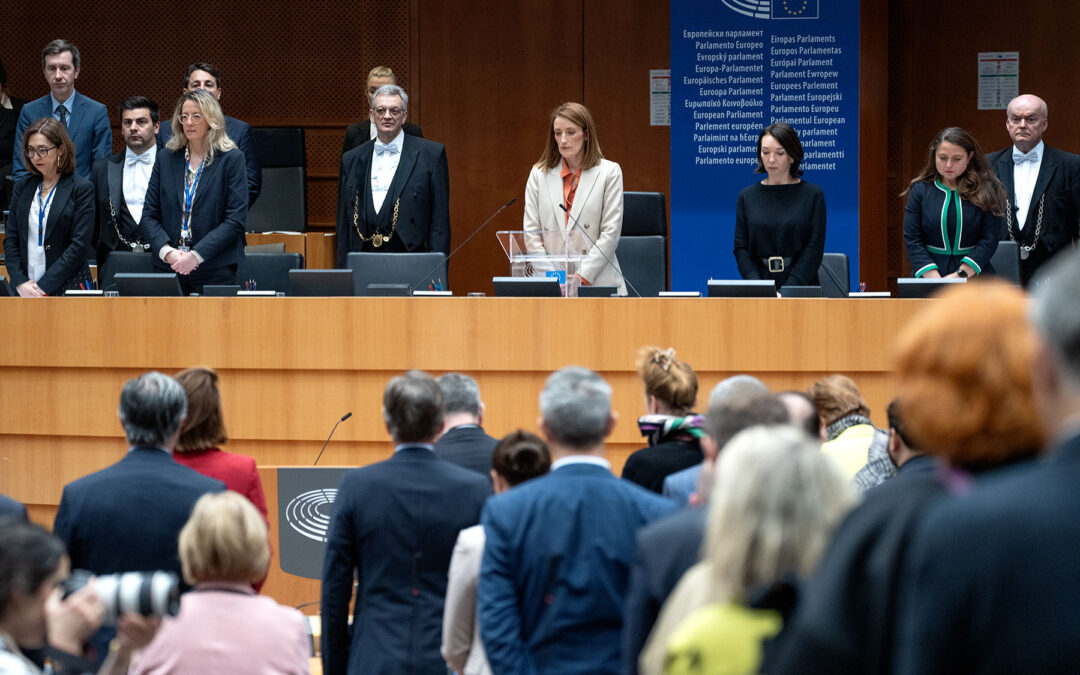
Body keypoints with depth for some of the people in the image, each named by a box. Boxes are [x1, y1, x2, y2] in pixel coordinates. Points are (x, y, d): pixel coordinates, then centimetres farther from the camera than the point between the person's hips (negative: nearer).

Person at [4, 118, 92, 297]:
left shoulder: (81, 189, -4)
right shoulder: (22, 187, 10)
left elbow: (80, 244, -10)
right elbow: (10, 240, 8)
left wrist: (44, 286, -15)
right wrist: (20, 282, -7)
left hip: (67, 288, -4)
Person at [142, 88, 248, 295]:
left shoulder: (231, 159, -1)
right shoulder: (167, 159, 10)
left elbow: (236, 219, -7)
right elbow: (150, 214, 9)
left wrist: (196, 255, -15)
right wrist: (167, 252, -10)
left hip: (216, 271, -3)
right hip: (168, 268, 3)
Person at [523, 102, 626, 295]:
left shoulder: (609, 172, 7)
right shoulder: (539, 174, 15)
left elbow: (611, 233, 0)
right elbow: (531, 232, 10)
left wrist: (581, 277, -9)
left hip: (596, 282, -2)